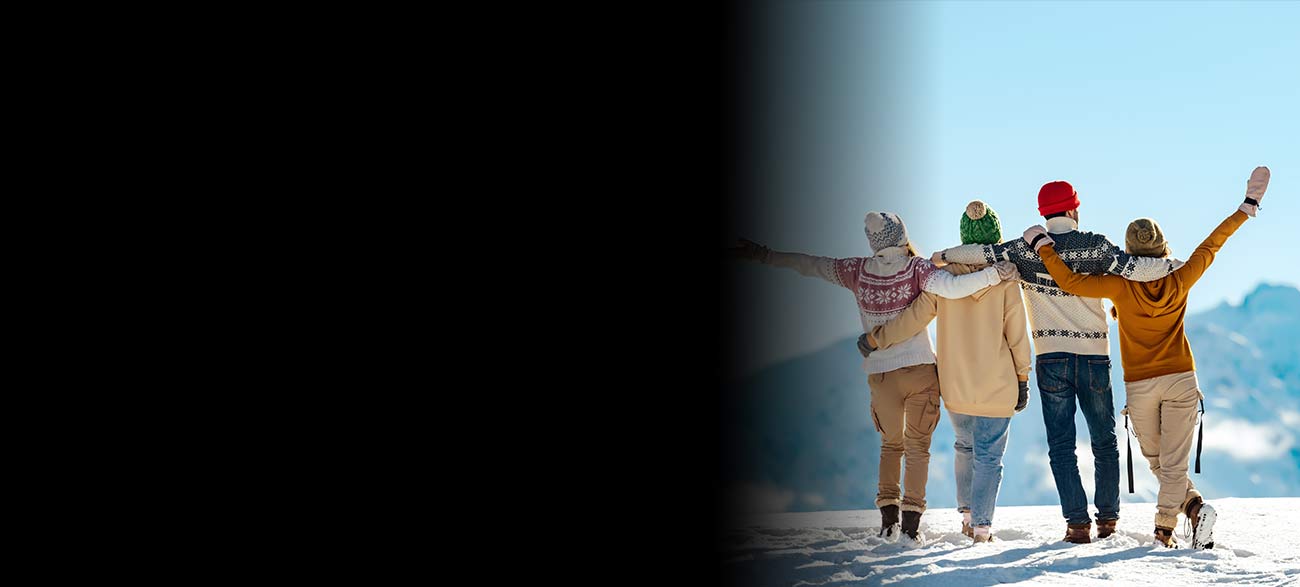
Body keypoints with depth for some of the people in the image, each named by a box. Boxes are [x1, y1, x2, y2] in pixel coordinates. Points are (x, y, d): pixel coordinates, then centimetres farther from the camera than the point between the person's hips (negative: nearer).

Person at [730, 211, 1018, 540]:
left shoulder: (858, 271, 0)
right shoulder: (916, 268, -9)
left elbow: (809, 265, 8)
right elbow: (952, 288, -25)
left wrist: (762, 254, 18)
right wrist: (995, 275, -22)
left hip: (880, 375, 3)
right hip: (921, 369, -2)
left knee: (891, 443, 21)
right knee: (917, 445, 7)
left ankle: (888, 517, 10)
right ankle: (911, 522, -2)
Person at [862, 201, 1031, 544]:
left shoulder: (943, 276, -5)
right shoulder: (1005, 279, -10)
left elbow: (914, 318, -5)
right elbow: (1017, 335, -6)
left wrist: (876, 338, 8)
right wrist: (1022, 380, 4)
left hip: (955, 386, 3)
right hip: (997, 387, -3)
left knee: (965, 447, 24)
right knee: (989, 456, 4)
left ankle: (967, 513, 26)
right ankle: (981, 526, -2)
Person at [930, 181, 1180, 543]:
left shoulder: (1026, 250, -3)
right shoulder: (1095, 246, -5)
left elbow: (980, 254, -6)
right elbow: (1136, 270, -14)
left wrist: (940, 257, 11)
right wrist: (1172, 265, 2)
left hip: (1051, 358, 0)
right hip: (1095, 356, 0)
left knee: (1061, 446, 4)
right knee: (1104, 442, 15)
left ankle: (1077, 522, -3)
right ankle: (1108, 517, 17)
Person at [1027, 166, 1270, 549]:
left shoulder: (1122, 287, -15)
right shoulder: (1180, 281, -8)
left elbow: (1070, 282, -20)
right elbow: (1212, 244, 2)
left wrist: (1042, 244, -10)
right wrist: (1248, 205, 12)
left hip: (1140, 386, -1)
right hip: (1181, 380, 1)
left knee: (1158, 464, 15)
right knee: (1174, 464, 0)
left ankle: (1195, 507, -2)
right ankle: (1164, 531, -14)